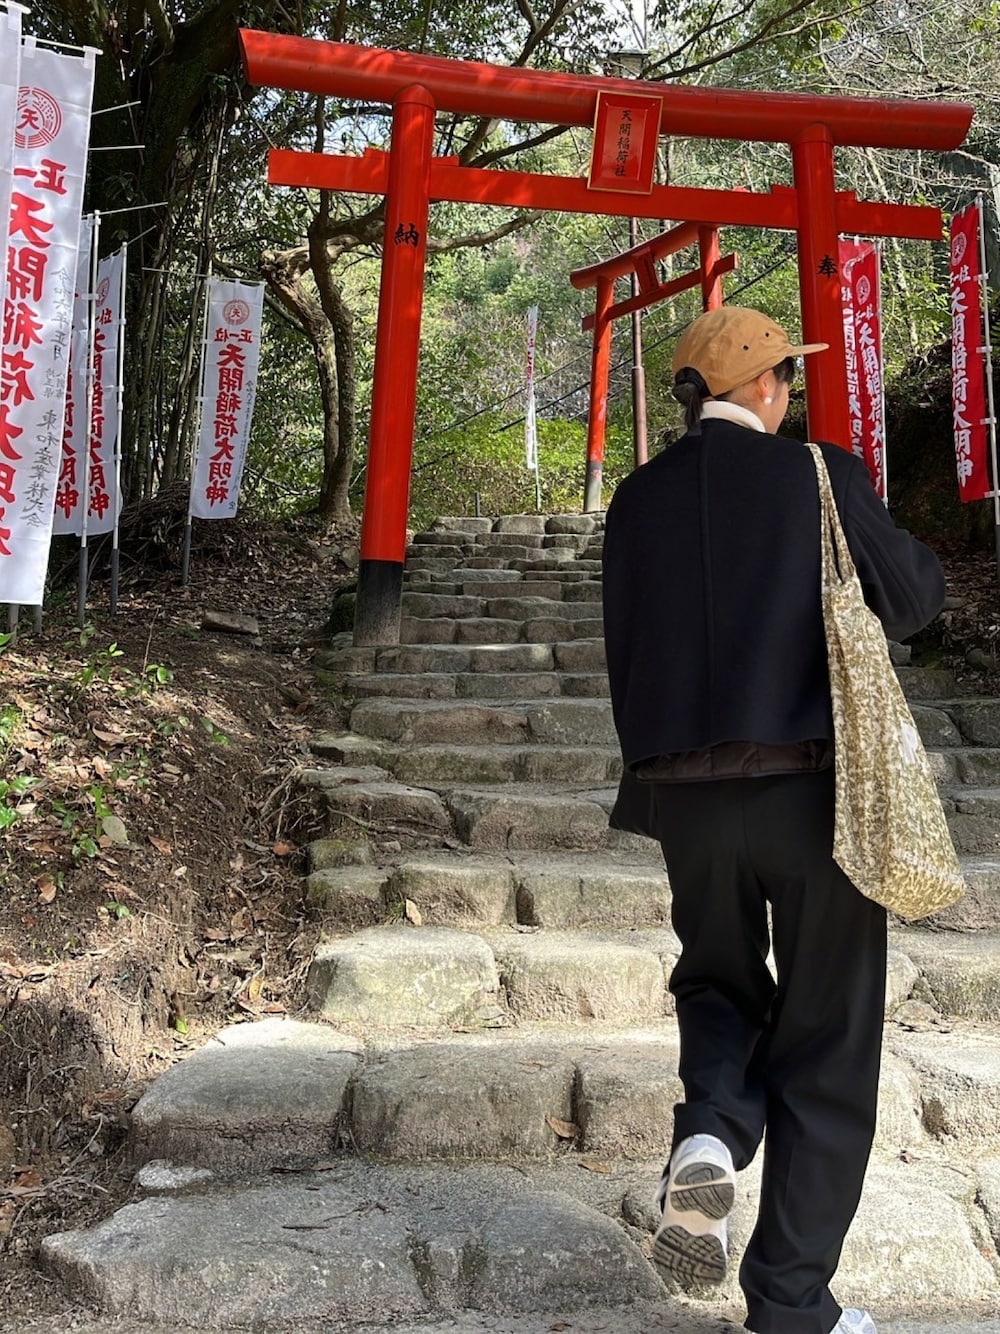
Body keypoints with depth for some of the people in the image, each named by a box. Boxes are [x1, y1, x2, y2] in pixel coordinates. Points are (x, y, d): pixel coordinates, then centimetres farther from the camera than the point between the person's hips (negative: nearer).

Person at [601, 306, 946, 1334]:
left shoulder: (637, 499, 5)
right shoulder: (818, 476, -6)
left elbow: (625, 644, 11)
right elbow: (913, 597, 2)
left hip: (683, 793, 3)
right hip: (815, 786, -3)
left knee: (718, 979, 26)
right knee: (824, 1035, 9)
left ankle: (708, 1129, -4)